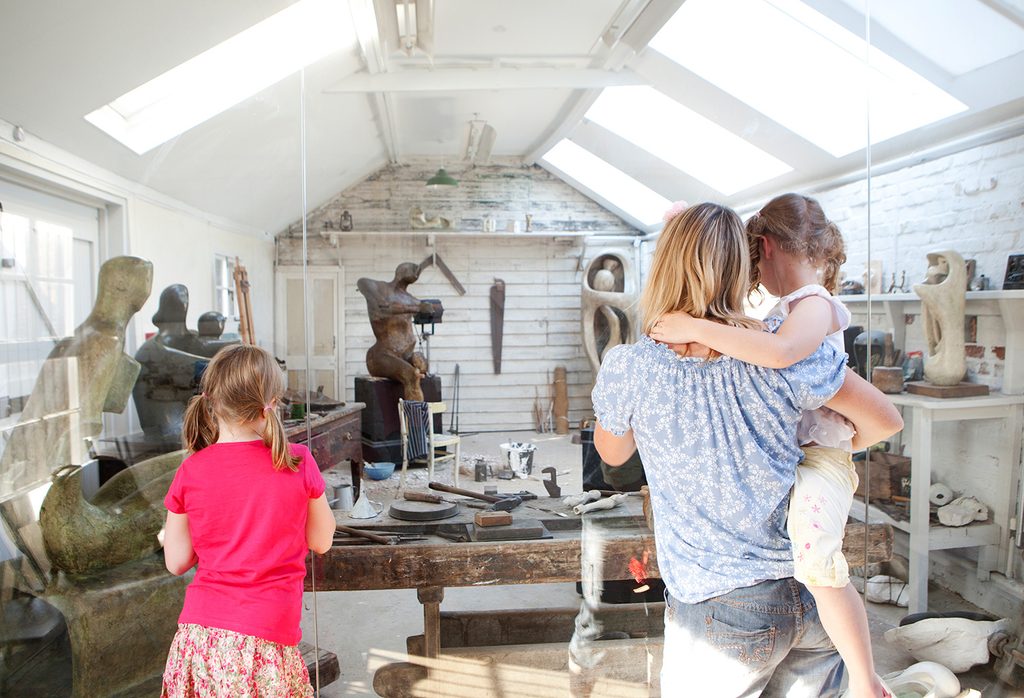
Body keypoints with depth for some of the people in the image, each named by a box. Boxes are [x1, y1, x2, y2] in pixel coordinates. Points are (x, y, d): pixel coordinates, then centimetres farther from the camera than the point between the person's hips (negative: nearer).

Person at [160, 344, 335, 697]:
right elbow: (320, 542, 4)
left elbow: (177, 562, 5)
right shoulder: (298, 463, -9)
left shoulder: (191, 473, -4)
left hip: (198, 637, 3)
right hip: (266, 637, -2)